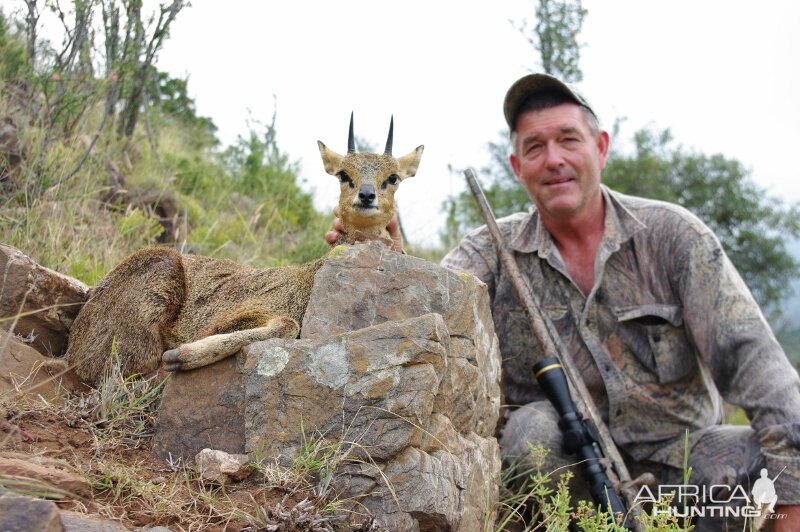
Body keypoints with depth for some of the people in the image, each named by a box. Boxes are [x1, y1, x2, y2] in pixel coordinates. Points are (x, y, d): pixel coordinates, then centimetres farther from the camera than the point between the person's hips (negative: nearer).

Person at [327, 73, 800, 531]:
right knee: (531, 427, -31)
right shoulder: (496, 250, -1)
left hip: (677, 454, 0)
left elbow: (749, 355, -12)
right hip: (567, 459, 0)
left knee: (739, 457, -28)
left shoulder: (671, 234, -5)